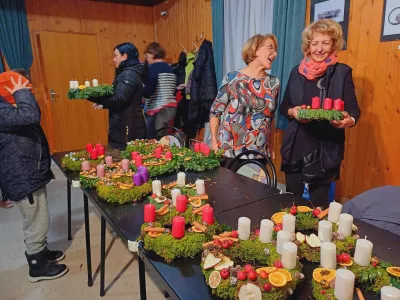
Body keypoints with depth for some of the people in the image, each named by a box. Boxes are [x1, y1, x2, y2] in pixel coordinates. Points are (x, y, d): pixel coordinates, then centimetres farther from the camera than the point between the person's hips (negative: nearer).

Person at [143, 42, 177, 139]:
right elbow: (173, 90, 15)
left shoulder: (153, 67, -7)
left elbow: (149, 90, -16)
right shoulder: (170, 68, 15)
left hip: (158, 110, -8)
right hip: (171, 107, 8)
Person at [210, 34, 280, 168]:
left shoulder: (274, 83, 5)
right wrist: (214, 142, -10)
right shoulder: (232, 78, -7)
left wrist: (268, 145, 15)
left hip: (259, 153, 4)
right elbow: (215, 111, -3)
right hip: (229, 151, -3)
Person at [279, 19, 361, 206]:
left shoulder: (342, 72, 0)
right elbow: (284, 106, 12)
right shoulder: (297, 71, 8)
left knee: (317, 204, 5)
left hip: (326, 150, -2)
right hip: (296, 147, 3)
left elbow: (353, 108, -1)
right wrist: (292, 112, -11)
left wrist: (349, 120, -24)